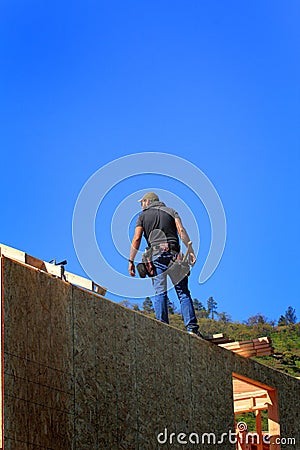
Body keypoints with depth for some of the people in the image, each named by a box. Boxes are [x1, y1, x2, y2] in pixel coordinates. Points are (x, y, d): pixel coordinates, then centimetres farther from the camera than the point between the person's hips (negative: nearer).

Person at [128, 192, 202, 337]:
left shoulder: (143, 216, 14)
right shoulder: (171, 211, 19)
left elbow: (136, 239, 3)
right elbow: (181, 231, 3)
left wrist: (131, 261, 4)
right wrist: (191, 251, -3)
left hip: (156, 255, -1)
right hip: (174, 254, 1)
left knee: (160, 293, -3)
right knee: (183, 292, -1)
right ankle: (192, 328, -10)